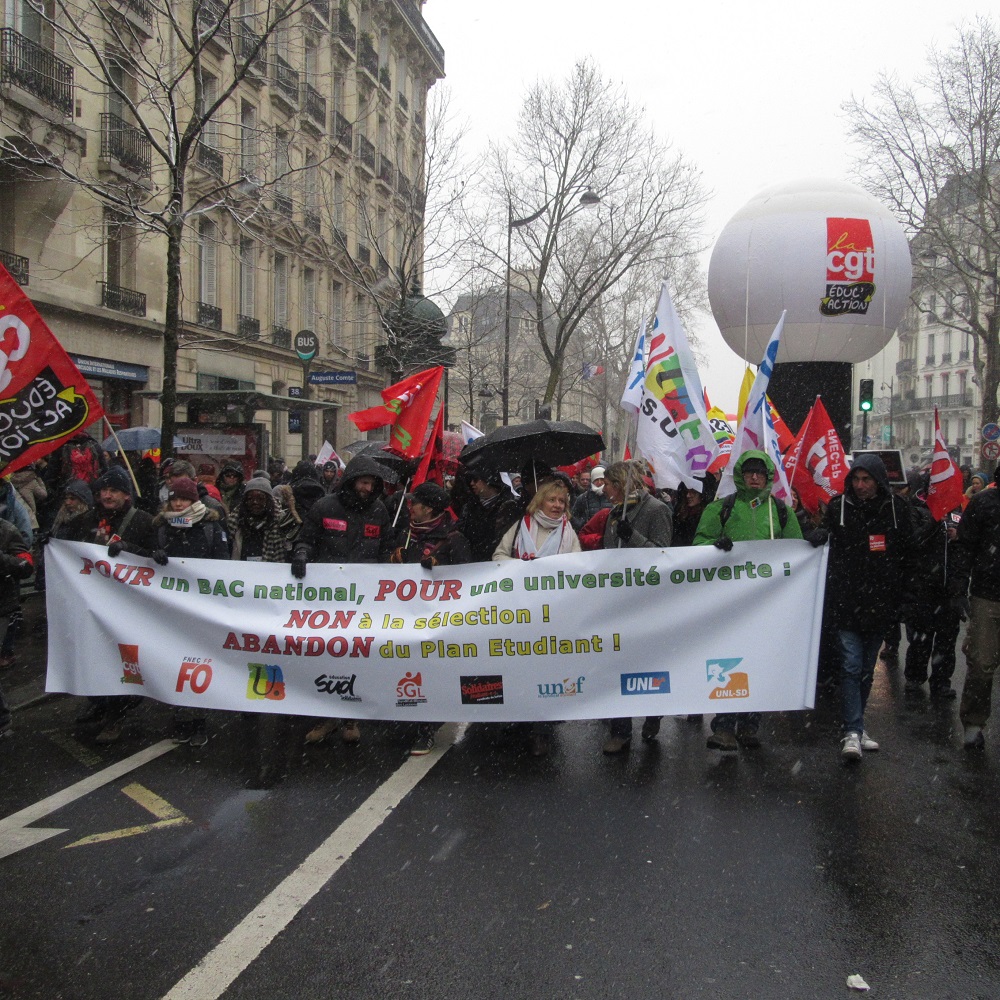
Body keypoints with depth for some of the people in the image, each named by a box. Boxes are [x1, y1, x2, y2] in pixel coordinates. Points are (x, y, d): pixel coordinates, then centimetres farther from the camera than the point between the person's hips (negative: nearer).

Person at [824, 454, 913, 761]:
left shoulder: (897, 508, 3)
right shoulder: (837, 507, -2)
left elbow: (906, 551, 11)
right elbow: (825, 549, 5)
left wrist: (894, 588, 5)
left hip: (880, 601, 3)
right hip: (847, 601, -3)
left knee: (867, 667, 13)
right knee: (851, 665, -9)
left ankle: (855, 726, 26)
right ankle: (853, 732, -9)